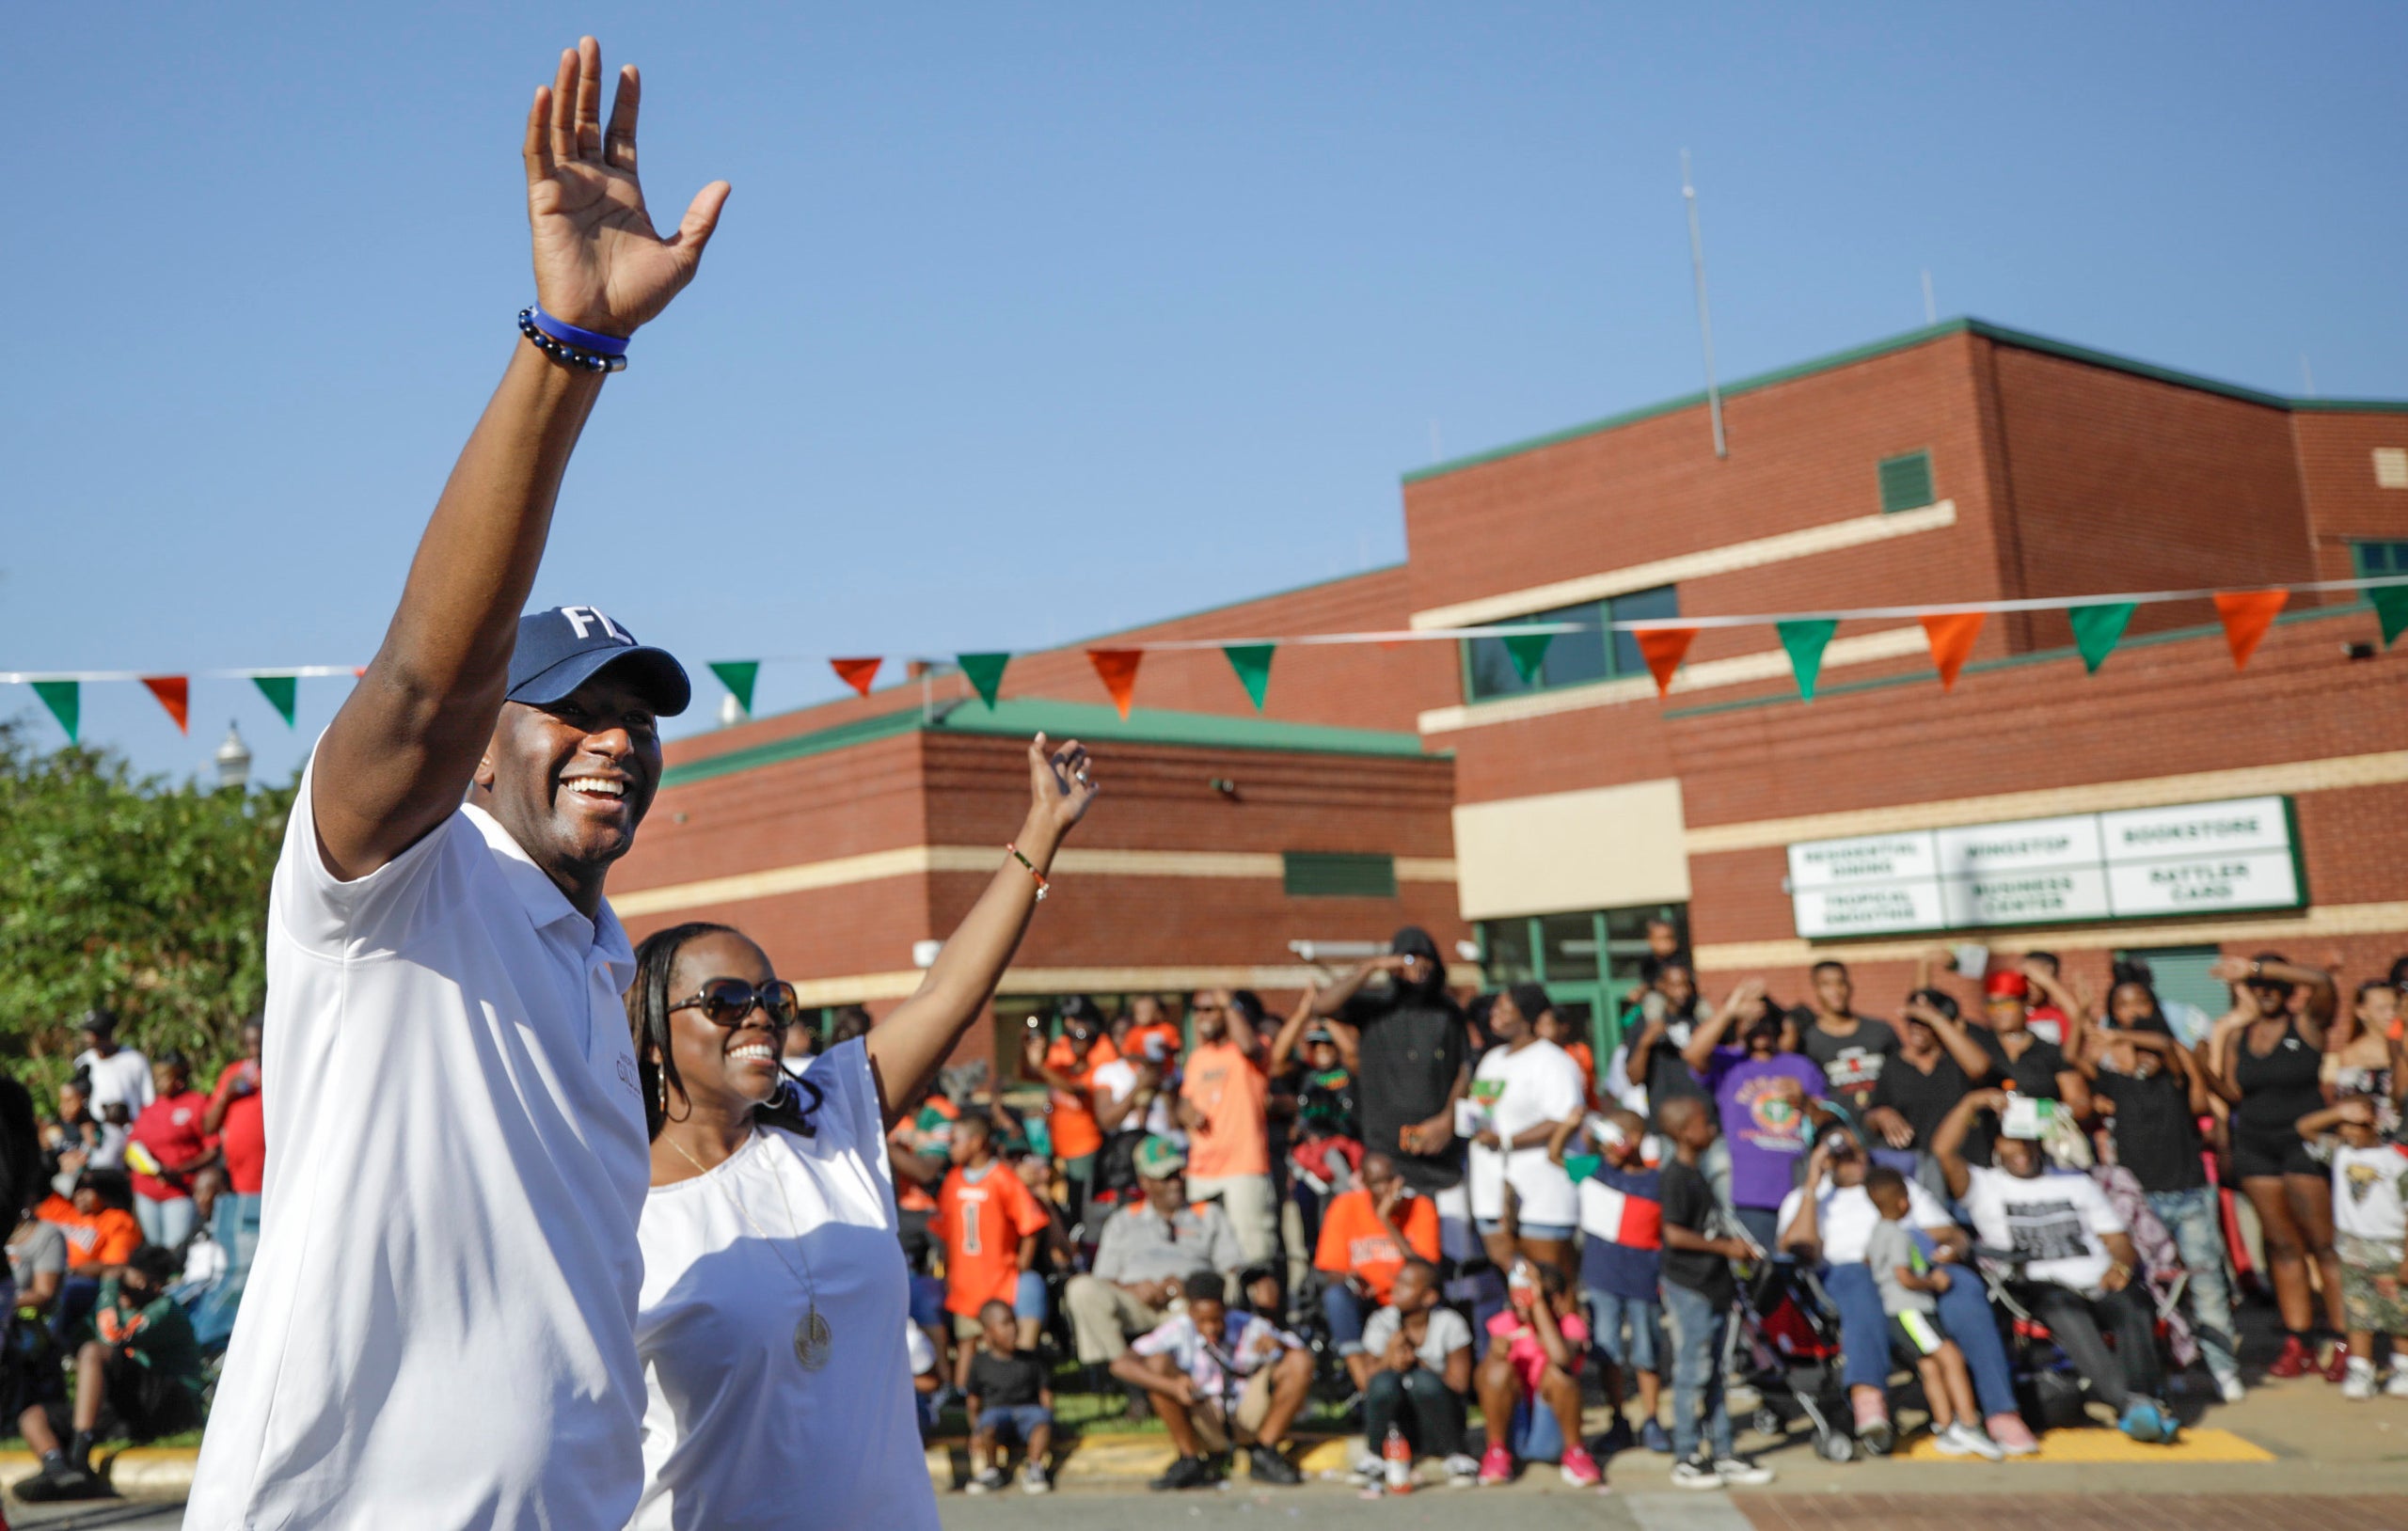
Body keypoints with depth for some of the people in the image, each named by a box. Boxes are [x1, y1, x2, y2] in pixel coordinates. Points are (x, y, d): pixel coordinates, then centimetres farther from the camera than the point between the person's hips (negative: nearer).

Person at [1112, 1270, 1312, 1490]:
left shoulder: (1250, 1328, -13)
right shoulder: (1178, 1330, -17)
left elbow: (1303, 1360, -16)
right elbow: (1121, 1364, -27)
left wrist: (1278, 1344, -39)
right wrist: (1172, 1386, -40)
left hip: (1250, 1416, 1)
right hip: (1204, 1424, -1)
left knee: (1300, 1362, -21)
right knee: (1157, 1362, -25)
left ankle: (1264, 1455, -6)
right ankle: (1190, 1462, -12)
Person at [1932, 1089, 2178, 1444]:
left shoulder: (2078, 1184, 29)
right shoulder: (1985, 1186, 20)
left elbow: (2120, 1242, 20)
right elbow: (1943, 1151, 1)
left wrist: (2120, 1266, -3)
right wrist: (1973, 1102, 1)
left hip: (2100, 1284, 4)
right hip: (2041, 1289, -4)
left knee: (2134, 1309, -32)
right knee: (2066, 1315, -38)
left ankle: (2143, 1398, -45)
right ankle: (2129, 1402, -53)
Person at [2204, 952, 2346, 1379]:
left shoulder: (2305, 1025, -2)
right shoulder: (2237, 1035, 9)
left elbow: (2321, 982, -22)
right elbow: (2233, 1094, 8)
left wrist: (2257, 967, -25)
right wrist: (2211, 1069, -10)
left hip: (2303, 1142, -4)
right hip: (2255, 1147, 4)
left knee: (2322, 1244, -5)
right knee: (2283, 1246, 7)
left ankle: (2347, 1344, -1)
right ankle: (2298, 1345, 11)